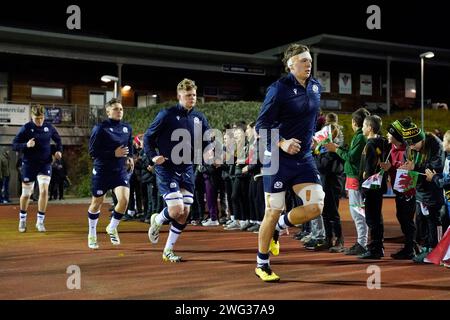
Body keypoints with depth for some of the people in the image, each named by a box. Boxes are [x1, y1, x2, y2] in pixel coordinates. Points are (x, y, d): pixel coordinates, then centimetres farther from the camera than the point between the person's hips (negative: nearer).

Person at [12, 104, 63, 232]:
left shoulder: (49, 127, -1)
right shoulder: (26, 128, -8)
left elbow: (58, 139, 17)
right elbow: (14, 145, -9)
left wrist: (59, 151, 0)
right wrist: (26, 145, -27)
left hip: (45, 164, 1)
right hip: (29, 165, -1)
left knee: (44, 190, -15)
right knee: (26, 194, 8)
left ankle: (40, 221, 0)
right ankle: (22, 219, 32)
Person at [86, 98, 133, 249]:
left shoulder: (127, 128, 4)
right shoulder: (100, 128, -11)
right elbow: (92, 152, -15)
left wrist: (130, 158, 2)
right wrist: (114, 154, -22)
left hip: (121, 171, 3)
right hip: (102, 171, -3)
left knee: (124, 199, -16)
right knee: (97, 203, 10)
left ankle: (112, 228, 12)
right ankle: (92, 234, 33)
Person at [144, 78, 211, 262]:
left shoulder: (199, 118, 7)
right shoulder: (167, 115, -7)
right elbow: (148, 137, -2)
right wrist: (153, 156, -18)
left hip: (187, 170, 5)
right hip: (167, 169, -5)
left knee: (184, 214, 3)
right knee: (177, 209, -15)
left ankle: (168, 251, 18)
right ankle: (157, 221, 20)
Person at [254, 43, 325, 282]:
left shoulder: (315, 87, 7)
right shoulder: (279, 89, -13)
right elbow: (261, 125, -14)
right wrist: (282, 143, -26)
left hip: (304, 158, 6)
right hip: (278, 159, -6)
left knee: (316, 206, -8)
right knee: (273, 212, 1)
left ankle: (279, 227, 21)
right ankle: (262, 265, 18)